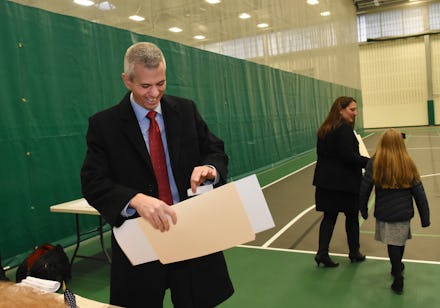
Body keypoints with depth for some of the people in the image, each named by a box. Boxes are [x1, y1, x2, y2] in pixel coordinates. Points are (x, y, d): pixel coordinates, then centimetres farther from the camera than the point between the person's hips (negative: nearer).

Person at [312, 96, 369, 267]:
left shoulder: (324, 129, 9)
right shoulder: (345, 129, -16)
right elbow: (349, 156, -22)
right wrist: (369, 162, -12)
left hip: (325, 180, 7)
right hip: (345, 182, -6)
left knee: (329, 216, 11)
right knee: (352, 215, 11)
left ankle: (322, 252, 6)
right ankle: (354, 253, 26)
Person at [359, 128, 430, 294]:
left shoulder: (375, 163, -9)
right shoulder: (408, 164, -3)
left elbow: (364, 189, -7)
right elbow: (419, 193, 1)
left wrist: (364, 210, 7)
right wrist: (425, 218, 8)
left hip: (384, 213, -2)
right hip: (404, 212, 2)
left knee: (392, 244, 9)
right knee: (400, 241, 21)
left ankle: (398, 280, 15)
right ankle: (397, 267, 44)